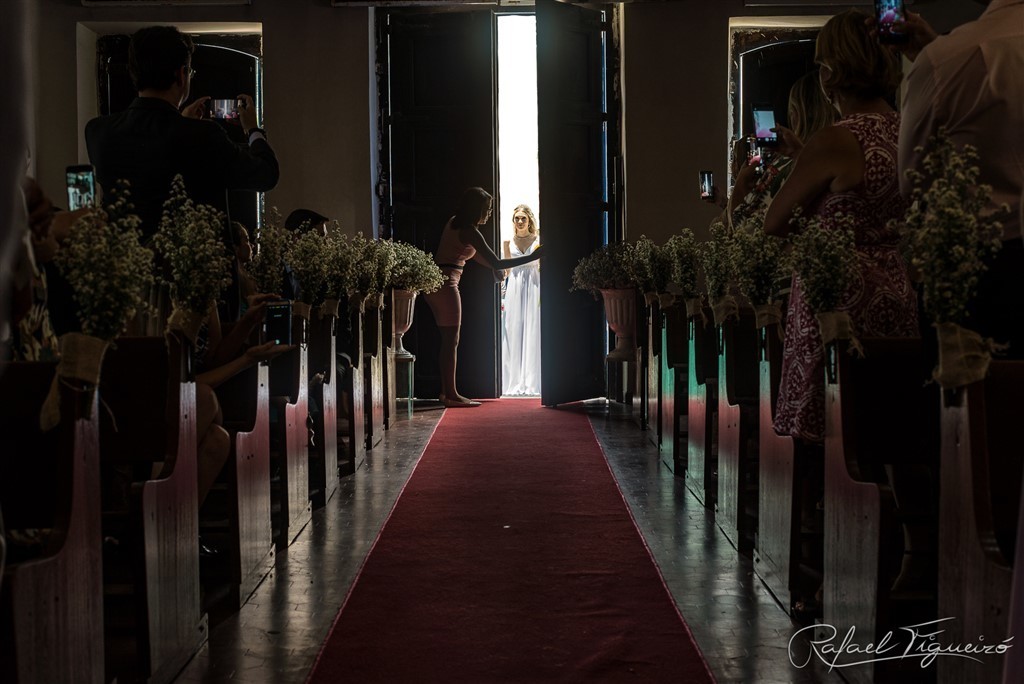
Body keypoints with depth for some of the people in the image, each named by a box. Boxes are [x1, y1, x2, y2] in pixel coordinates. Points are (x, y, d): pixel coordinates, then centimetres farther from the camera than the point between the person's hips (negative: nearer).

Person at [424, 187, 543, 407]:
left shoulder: (455, 223, 13)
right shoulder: (469, 231, -14)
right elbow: (497, 263, -17)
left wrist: (495, 267, 26)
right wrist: (531, 257, -14)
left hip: (434, 282, 9)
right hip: (445, 284, -9)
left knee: (448, 340, 12)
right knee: (451, 340, -5)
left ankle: (446, 392, 15)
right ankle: (451, 395, -3)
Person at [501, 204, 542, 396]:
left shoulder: (538, 241, 3)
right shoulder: (508, 242, 9)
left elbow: (543, 268, 6)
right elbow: (507, 269, 14)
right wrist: (503, 294, 8)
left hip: (534, 287, -2)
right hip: (514, 288, 2)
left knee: (533, 332, -4)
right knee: (513, 333, -1)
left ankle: (532, 382, 1)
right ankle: (515, 383, 3)